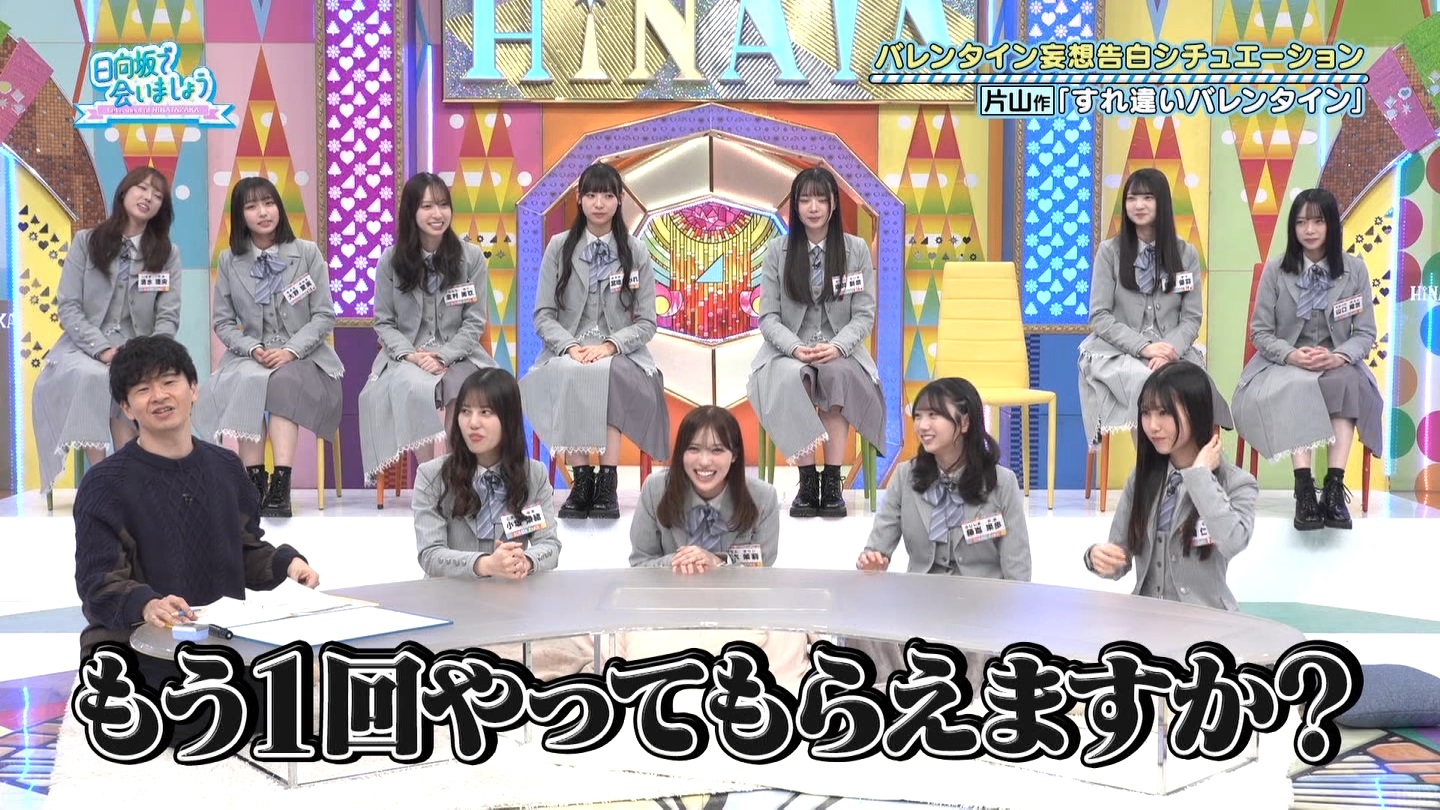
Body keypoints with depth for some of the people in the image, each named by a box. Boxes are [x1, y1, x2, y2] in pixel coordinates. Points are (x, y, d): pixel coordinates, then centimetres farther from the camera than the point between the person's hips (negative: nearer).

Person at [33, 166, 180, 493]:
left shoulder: (167, 254, 9)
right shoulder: (85, 242, 6)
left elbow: (168, 317, 1)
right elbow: (68, 307, -1)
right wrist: (103, 349, -17)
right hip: (84, 346, 0)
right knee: (91, 376, -36)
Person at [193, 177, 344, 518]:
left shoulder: (308, 253, 4)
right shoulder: (229, 261, 9)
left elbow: (324, 316, 0)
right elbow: (222, 322, 8)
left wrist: (291, 350, -15)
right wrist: (252, 349, -11)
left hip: (303, 358, -1)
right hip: (250, 356, 1)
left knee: (282, 381, -35)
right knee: (248, 381, -34)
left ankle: (280, 485, -41)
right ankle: (254, 479, -33)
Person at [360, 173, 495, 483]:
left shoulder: (471, 256, 3)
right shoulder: (392, 260, 4)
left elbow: (474, 322, 1)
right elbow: (383, 322, 6)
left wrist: (443, 356, -14)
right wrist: (410, 354, -13)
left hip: (457, 353, 0)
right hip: (407, 355, 0)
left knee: (467, 389, -35)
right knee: (414, 387, -35)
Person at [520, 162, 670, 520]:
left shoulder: (636, 252, 7)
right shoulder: (559, 247, 7)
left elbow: (646, 322, 3)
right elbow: (543, 315, 4)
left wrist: (610, 345, -16)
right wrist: (570, 346, -17)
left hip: (619, 353, 0)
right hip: (567, 349, 1)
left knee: (606, 373, -37)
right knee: (566, 375, -36)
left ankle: (607, 481, -33)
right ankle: (580, 477, -29)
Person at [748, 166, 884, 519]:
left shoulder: (856, 249, 6)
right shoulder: (777, 250, 5)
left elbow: (864, 315, 1)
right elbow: (768, 317, 1)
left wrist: (837, 346, -19)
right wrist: (795, 348, -19)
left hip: (841, 352, 0)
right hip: (788, 350, 0)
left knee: (837, 373, -36)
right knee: (789, 377, -36)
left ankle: (832, 479, -27)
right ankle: (807, 479, -27)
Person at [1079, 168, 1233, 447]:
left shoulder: (1186, 253, 11)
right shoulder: (1110, 251, 5)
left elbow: (1192, 318, 7)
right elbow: (1099, 317, 0)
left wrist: (1170, 349, -14)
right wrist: (1144, 347, -14)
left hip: (1173, 351, 2)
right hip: (1117, 351, -2)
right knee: (1148, 382, -36)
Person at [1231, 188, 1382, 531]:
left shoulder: (1355, 269, 3)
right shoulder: (1276, 269, 1)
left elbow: (1366, 333, 2)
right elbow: (1260, 331, 0)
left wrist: (1339, 356, -20)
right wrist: (1292, 354, -20)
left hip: (1336, 364, 1)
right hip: (1285, 363, -1)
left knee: (1349, 381, -35)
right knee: (1297, 387, -36)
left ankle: (1335, 485, -38)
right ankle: (1304, 488, -43)